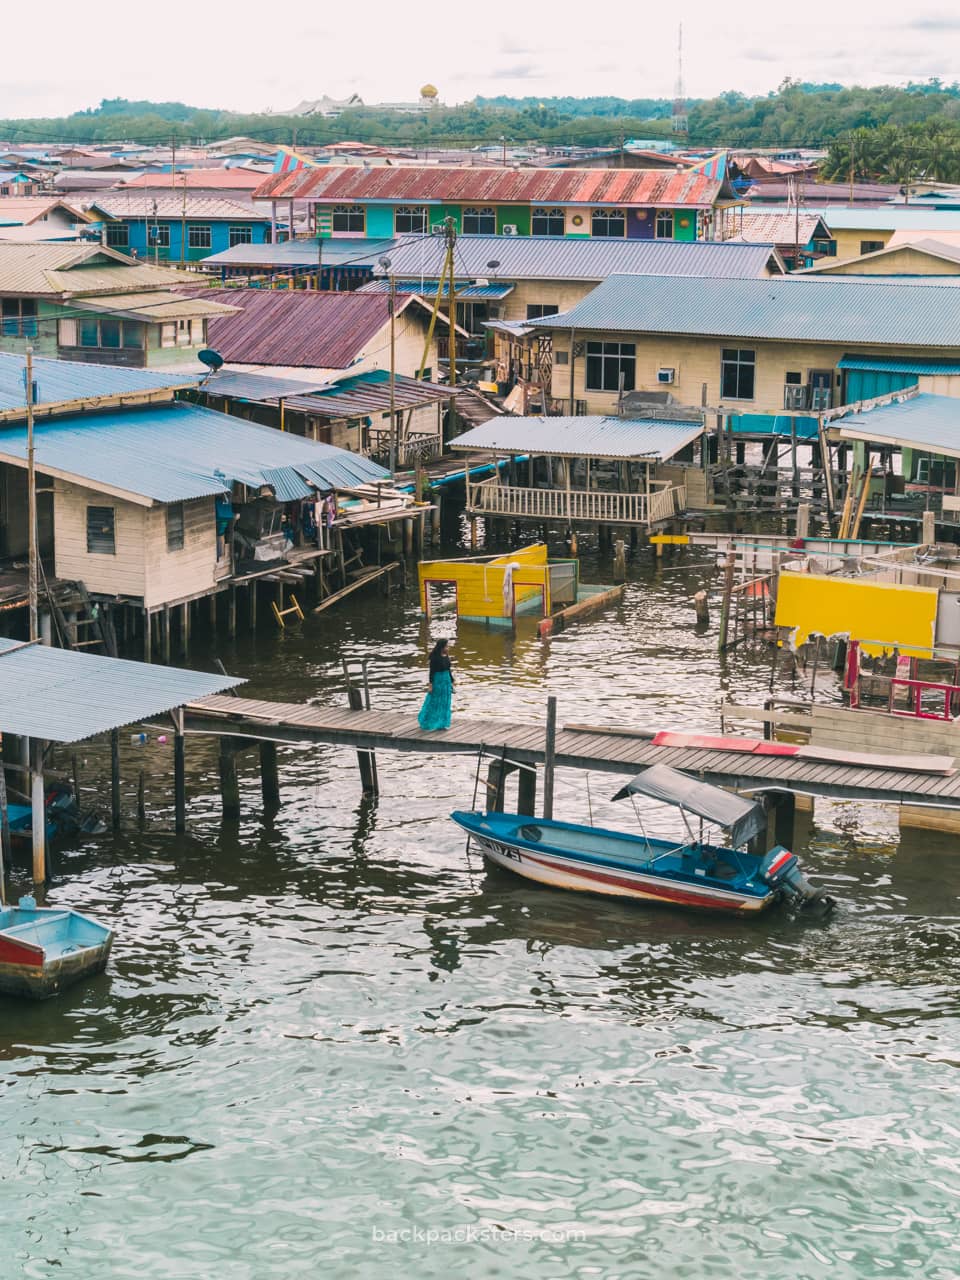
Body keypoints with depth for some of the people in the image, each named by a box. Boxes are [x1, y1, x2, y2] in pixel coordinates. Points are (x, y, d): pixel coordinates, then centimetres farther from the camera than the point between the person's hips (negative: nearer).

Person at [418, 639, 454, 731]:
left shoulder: (446, 656, 6)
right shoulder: (435, 657, -14)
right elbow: (432, 671, -13)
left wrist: (451, 682, 15)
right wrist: (431, 684, -16)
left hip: (446, 681, 7)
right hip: (437, 681, -6)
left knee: (445, 704, 8)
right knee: (434, 703, 3)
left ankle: (442, 724, 16)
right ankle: (425, 721, 19)